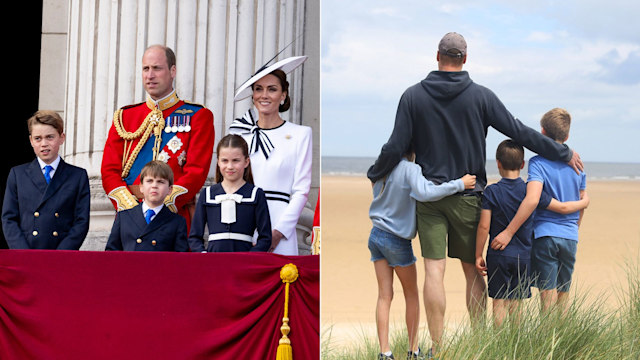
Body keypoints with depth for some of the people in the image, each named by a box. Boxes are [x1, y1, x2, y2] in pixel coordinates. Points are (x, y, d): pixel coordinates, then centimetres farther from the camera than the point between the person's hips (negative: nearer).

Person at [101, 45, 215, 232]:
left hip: (175, 215, -2)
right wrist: (131, 208, -9)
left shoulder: (198, 116, 5)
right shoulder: (124, 117, 15)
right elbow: (109, 170, 7)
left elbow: (196, 172, -5)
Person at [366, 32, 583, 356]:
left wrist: (375, 174, 15)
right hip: (468, 196, 0)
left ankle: (438, 348, -5)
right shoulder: (481, 96, -4)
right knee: (472, 271, 10)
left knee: (434, 271, -3)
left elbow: (396, 147, -4)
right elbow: (519, 132, -2)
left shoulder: (413, 96, -2)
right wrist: (564, 153, 8)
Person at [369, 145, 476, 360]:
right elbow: (424, 193, -35)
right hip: (397, 240, -5)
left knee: (384, 296, 6)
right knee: (411, 294, 12)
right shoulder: (409, 169, -19)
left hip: (376, 235, 6)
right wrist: (459, 184, -28)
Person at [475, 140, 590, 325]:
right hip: (523, 256, 2)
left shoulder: (491, 192, -7)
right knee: (516, 304, 10)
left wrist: (478, 255, 0)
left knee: (499, 302, 2)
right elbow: (562, 207, 5)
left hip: (498, 255, -2)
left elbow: (484, 226, -9)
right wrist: (583, 203, 25)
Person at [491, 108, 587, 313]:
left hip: (544, 235, -4)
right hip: (570, 238, 4)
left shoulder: (538, 163, -10)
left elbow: (532, 200, -23)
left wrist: (509, 232, -21)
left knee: (548, 295, -3)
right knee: (563, 299, 12)